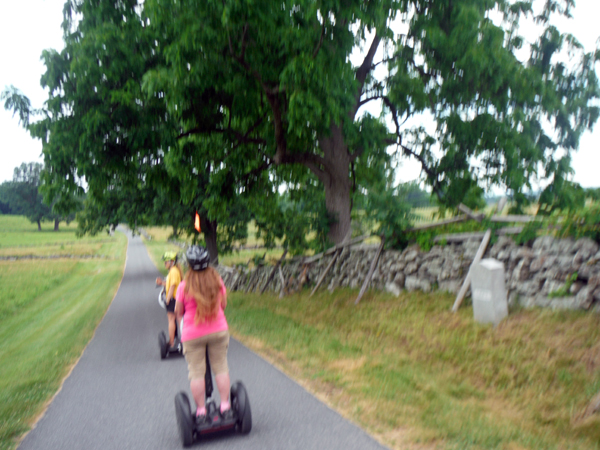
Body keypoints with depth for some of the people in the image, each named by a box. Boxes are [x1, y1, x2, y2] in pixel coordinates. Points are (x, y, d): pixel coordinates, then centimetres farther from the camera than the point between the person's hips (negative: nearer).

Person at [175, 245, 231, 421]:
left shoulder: (184, 286, -12)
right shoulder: (217, 280, -5)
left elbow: (178, 311, -1)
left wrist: (180, 320, 21)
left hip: (192, 334, -2)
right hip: (219, 330, 2)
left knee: (196, 373, 7)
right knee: (221, 368, 11)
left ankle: (201, 410, 11)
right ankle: (225, 406, 14)